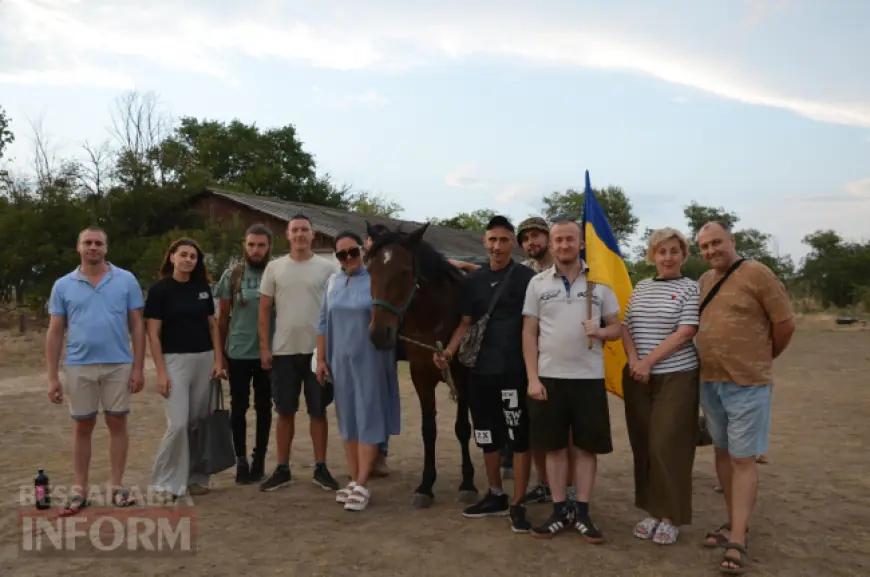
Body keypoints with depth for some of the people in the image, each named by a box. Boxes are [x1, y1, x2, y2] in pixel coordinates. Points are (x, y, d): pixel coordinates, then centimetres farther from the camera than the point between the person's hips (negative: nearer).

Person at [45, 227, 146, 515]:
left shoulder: (126, 280, 1)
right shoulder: (63, 285, 5)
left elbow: (137, 326, 1)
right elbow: (55, 332, 6)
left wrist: (138, 367, -3)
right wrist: (52, 376, 2)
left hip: (118, 366, -1)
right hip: (78, 367, 1)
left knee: (117, 424, 7)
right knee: (82, 428, 10)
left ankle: (117, 486, 19)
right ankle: (80, 490, 20)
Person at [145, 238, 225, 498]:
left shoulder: (203, 288, 9)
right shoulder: (160, 290, -5)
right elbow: (153, 334, -7)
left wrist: (218, 360, 3)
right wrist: (161, 372, -12)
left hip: (204, 360, 4)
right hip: (175, 360, -4)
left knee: (200, 422, 8)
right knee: (178, 424, -9)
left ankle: (196, 477, 21)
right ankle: (167, 482, 6)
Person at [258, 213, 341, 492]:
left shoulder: (327, 268, -1)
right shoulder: (274, 268, 3)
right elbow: (264, 310, 4)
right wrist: (264, 347, -1)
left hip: (318, 349, -1)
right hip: (284, 350, 1)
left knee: (318, 410, 7)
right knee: (285, 411, 9)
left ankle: (321, 468, 18)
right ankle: (282, 469, 20)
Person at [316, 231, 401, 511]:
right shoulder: (333, 282, 7)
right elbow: (324, 323, 11)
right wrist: (321, 358, 7)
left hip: (370, 360, -5)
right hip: (341, 361, 5)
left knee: (368, 419, -1)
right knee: (347, 419, 11)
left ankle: (362, 485, 5)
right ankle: (354, 480, 23)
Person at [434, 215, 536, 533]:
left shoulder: (527, 278, -5)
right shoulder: (473, 280, 9)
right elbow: (465, 324, 12)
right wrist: (449, 352, -2)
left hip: (514, 370, -5)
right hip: (479, 370, 5)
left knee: (519, 438, 0)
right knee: (487, 436, 15)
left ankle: (517, 505, 10)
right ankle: (495, 496, 31)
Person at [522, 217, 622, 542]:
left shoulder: (600, 282, 4)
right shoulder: (538, 283, 3)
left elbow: (617, 329, 8)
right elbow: (529, 333, 3)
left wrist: (600, 331, -16)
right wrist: (532, 378, -5)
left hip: (589, 377, 0)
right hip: (549, 377, 0)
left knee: (587, 447, 6)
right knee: (555, 447, 6)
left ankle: (582, 512, 18)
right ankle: (560, 511, 19)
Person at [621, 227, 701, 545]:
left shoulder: (690, 288, -3)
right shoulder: (641, 287, 11)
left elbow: (685, 333, -12)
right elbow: (626, 327, 10)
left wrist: (649, 361, -15)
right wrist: (634, 360, -8)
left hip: (676, 377, -4)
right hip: (637, 377, 5)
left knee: (668, 446, -4)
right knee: (643, 445, 7)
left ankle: (670, 516, 11)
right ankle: (652, 511, 20)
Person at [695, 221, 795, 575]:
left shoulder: (757, 274, -11)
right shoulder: (704, 280, 8)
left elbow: (785, 323, -7)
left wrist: (763, 358, 5)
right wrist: (715, 363, 10)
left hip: (747, 384, -6)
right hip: (709, 382, 7)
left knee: (743, 460, -2)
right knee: (722, 453, 14)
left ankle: (737, 543, 4)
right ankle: (735, 524, 28)